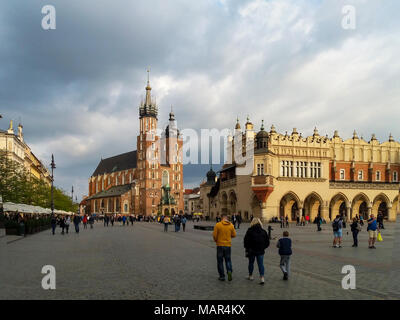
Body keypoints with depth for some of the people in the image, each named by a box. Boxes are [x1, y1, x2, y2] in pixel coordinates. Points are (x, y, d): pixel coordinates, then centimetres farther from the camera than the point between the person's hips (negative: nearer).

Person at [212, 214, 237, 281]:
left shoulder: (218, 225, -10)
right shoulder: (231, 225, -3)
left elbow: (214, 235, -9)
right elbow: (234, 235, 3)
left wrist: (216, 240, 11)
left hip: (220, 245, -2)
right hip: (228, 245, 2)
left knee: (220, 261, 9)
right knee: (228, 260, 15)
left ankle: (222, 276, 11)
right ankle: (229, 271, -9)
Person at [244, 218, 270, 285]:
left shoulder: (249, 231, -7)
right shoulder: (263, 231, 1)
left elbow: (246, 241, -8)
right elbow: (267, 242, 5)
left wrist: (247, 249, 1)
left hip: (251, 251, -1)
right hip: (261, 251, 2)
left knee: (251, 263, 15)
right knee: (261, 264, 3)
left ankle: (250, 276, 27)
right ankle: (262, 277, -7)